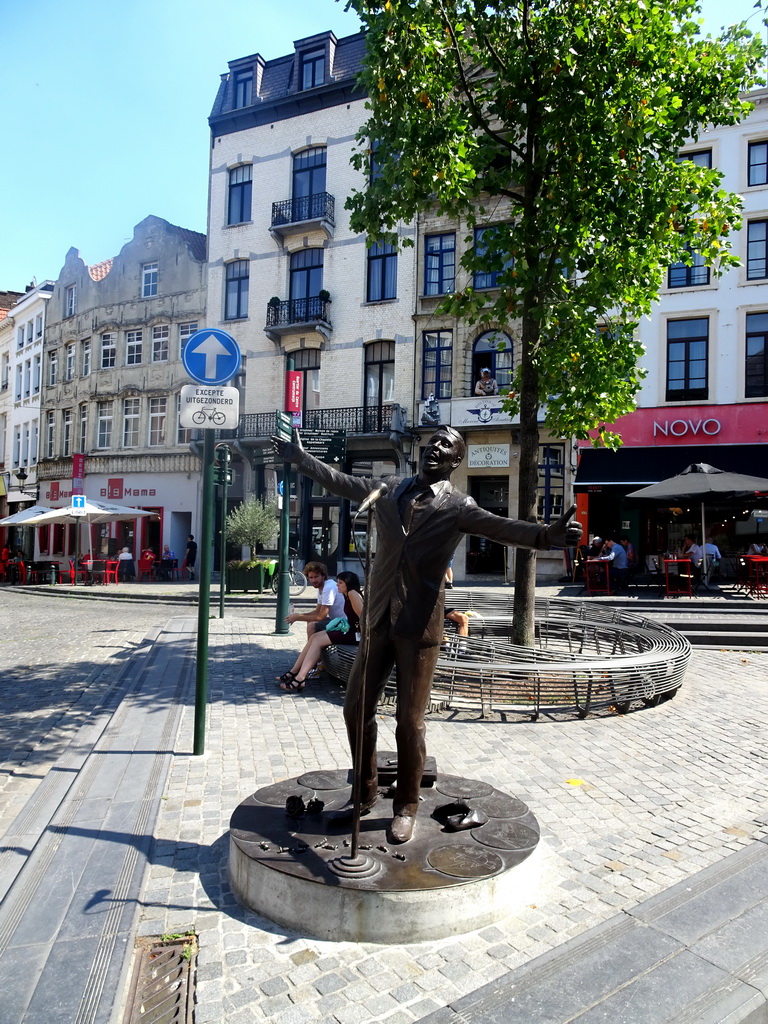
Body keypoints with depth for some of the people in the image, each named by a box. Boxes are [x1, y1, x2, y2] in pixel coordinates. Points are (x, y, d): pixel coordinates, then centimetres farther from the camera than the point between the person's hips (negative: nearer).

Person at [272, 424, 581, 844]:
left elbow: (499, 526, -20)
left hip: (419, 624, -4)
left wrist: (546, 535, -39)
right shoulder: (388, 489, 9)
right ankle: (365, 793, 33)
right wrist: (298, 456, 28)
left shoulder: (457, 506, -4)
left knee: (410, 721, 3)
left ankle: (405, 807, 26)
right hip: (378, 617, 4)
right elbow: (339, 481, 21)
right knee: (356, 708, 11)